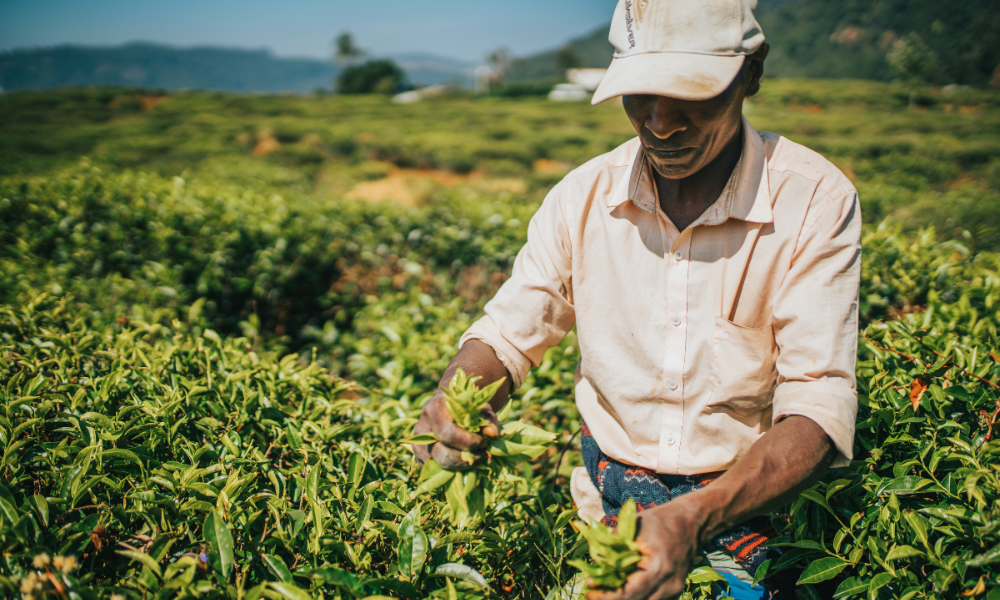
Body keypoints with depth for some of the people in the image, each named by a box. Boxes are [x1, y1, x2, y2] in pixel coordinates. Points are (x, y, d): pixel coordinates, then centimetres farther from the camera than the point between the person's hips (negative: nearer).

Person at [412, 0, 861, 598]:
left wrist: (694, 520, -38)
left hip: (750, 501, 0)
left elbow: (818, 409, -22)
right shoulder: (582, 196, -7)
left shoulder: (816, 202, -16)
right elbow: (508, 332, 0)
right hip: (607, 504, 1)